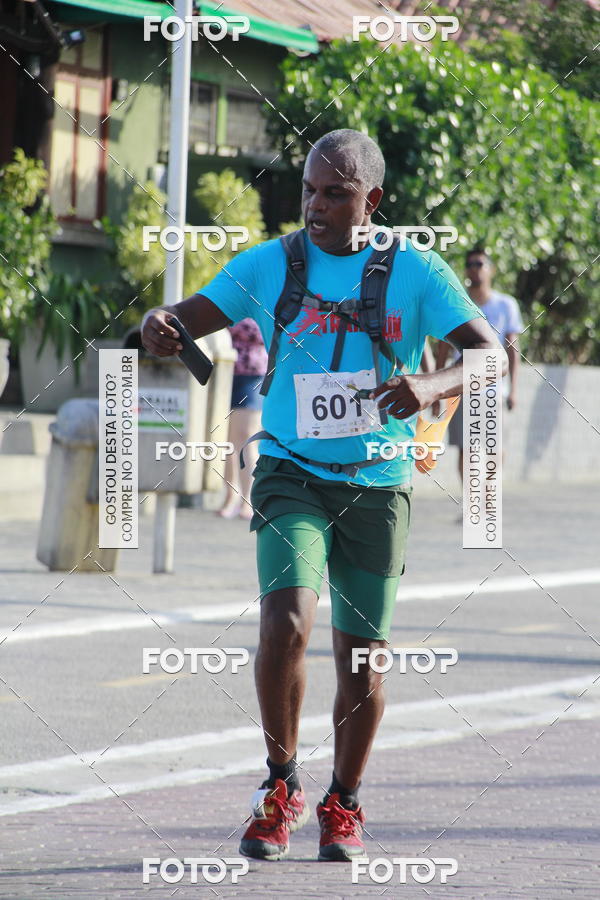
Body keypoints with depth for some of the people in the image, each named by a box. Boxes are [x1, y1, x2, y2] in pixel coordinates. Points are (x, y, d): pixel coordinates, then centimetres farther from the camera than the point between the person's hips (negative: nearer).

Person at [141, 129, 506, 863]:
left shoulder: (414, 272, -5)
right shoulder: (266, 266, -1)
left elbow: (489, 355, -11)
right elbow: (192, 319, -7)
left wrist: (433, 386, -32)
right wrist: (159, 325, -32)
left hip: (377, 486, 1)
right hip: (292, 473, -1)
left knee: (361, 655, 6)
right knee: (286, 623, -21)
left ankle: (344, 804, 27)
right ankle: (281, 784, -1)